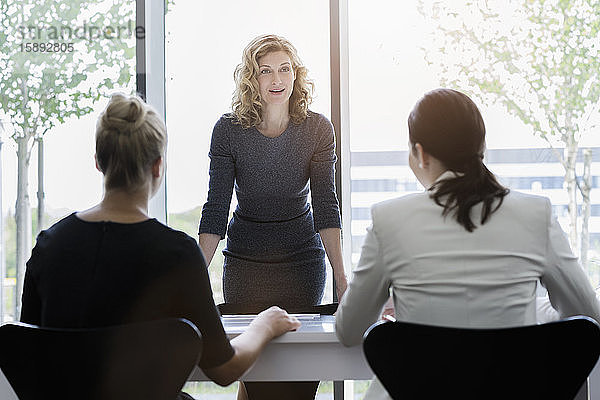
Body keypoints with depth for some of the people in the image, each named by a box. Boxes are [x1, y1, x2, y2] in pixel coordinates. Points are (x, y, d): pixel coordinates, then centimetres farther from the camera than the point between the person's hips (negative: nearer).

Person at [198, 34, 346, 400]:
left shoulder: (317, 129, -8)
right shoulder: (229, 130, -10)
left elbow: (325, 205, -14)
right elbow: (216, 209, -11)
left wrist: (341, 277, -24)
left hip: (303, 259, 1)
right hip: (245, 260, 0)